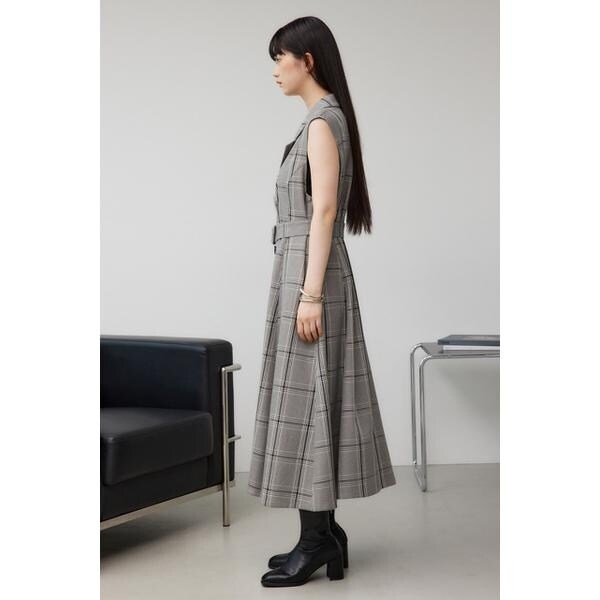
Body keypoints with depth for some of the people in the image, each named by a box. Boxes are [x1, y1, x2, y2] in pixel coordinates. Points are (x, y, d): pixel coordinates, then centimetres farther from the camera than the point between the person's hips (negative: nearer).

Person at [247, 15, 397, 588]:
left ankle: (317, 540, 1)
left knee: (308, 398, -6)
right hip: (305, 272, 10)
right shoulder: (323, 118, 17)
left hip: (310, 273, -10)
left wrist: (310, 294, -21)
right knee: (312, 400, 11)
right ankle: (323, 532, 18)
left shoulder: (322, 121, -12)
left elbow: (324, 213, -18)